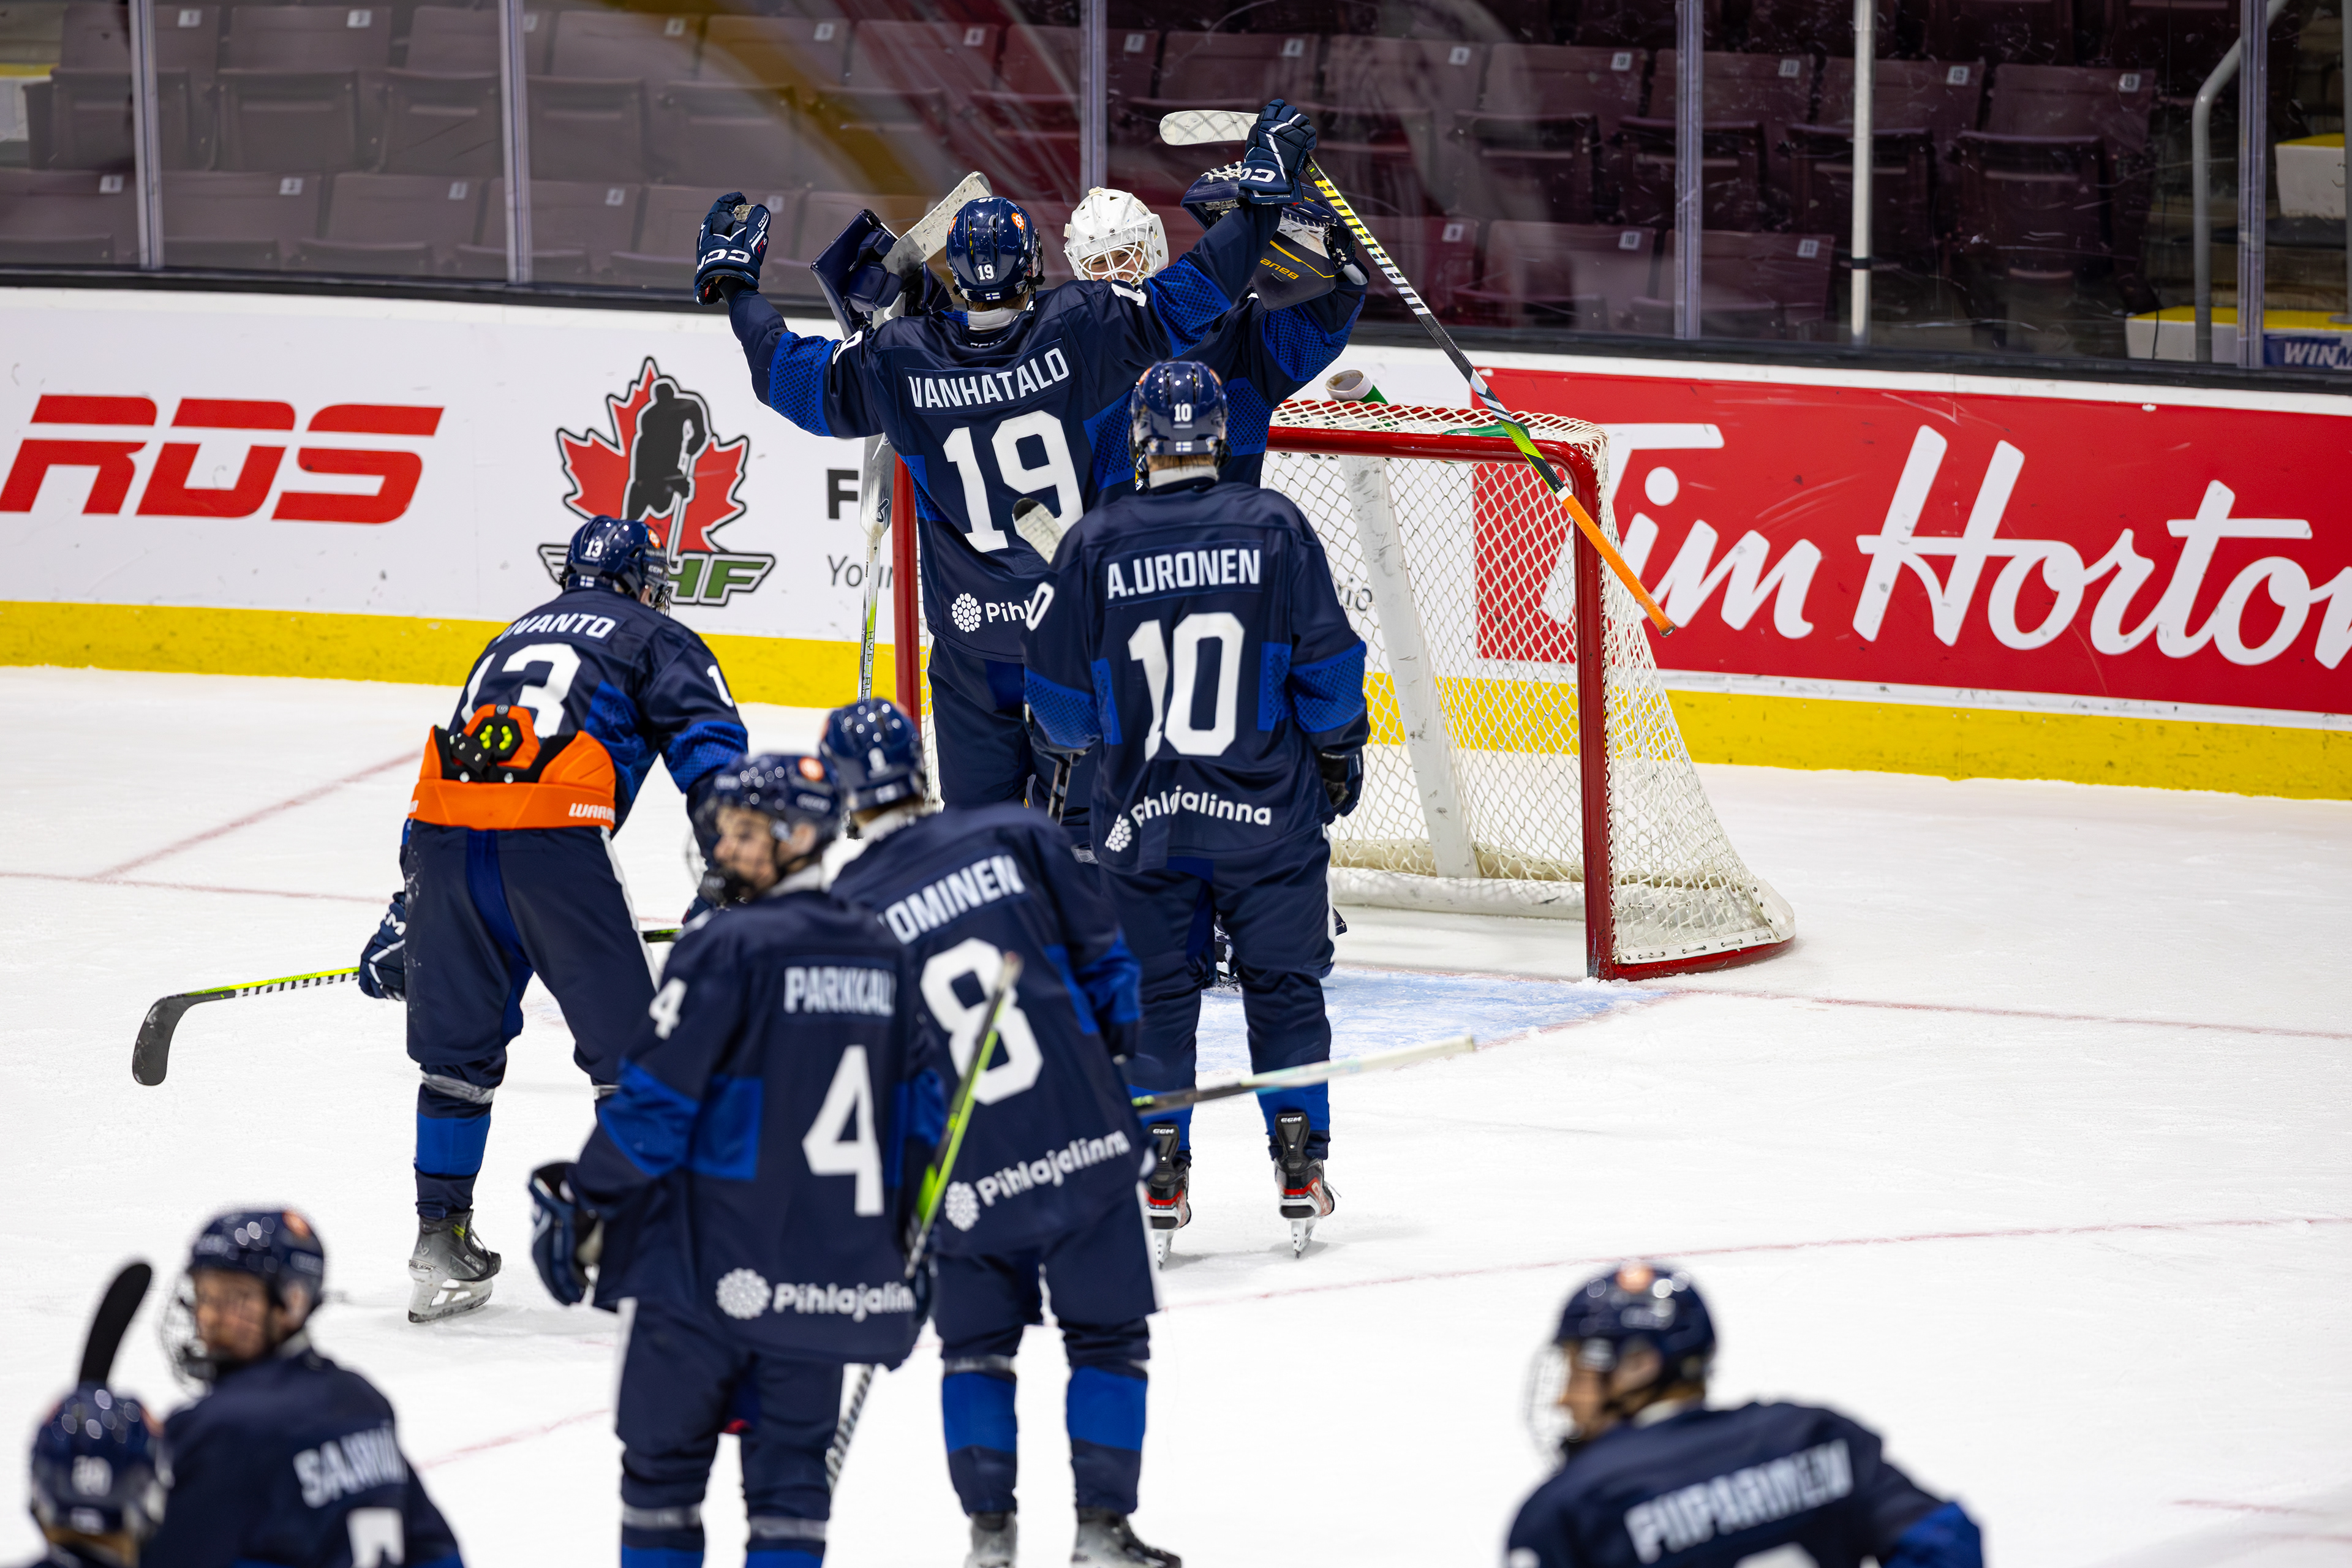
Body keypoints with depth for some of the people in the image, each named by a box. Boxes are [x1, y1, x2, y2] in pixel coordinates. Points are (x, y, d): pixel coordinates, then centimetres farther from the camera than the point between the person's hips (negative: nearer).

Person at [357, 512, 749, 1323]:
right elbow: (710, 752, 2)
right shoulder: (656, 639, 19)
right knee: (629, 1049, 5)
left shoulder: (512, 639, 35)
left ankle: (440, 1243, 19)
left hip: (445, 831, 5)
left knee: (459, 1049, 18)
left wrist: (404, 918, 39)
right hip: (553, 836, -5)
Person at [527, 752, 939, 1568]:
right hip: (835, 1274, 6)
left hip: (705, 1265, -6)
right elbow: (922, 1110, 14)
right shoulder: (882, 956, 9)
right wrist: (905, 1246, 23)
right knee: (792, 1468, 10)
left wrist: (580, 1202, -3)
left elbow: (654, 1102, -14)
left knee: (664, 1456, 5)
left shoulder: (727, 947, -12)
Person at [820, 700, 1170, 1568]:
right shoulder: (1016, 838, -3)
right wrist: (1118, 1046, 21)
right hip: (1083, 1139, 0)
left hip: (965, 1183, 0)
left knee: (977, 1343, 19)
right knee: (1107, 1336, 11)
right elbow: (1102, 955, 2)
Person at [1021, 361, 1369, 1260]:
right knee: (1284, 985, 12)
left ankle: (1158, 1176, 6)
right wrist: (1339, 750, 13)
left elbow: (1059, 690, -1)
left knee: (1155, 992, 11)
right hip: (1269, 810, 0)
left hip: (1144, 814, 0)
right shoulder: (1273, 527, -6)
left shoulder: (1097, 544, -6)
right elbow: (1327, 659, -4)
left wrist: (1082, 742, 22)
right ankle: (1300, 1171, 10)